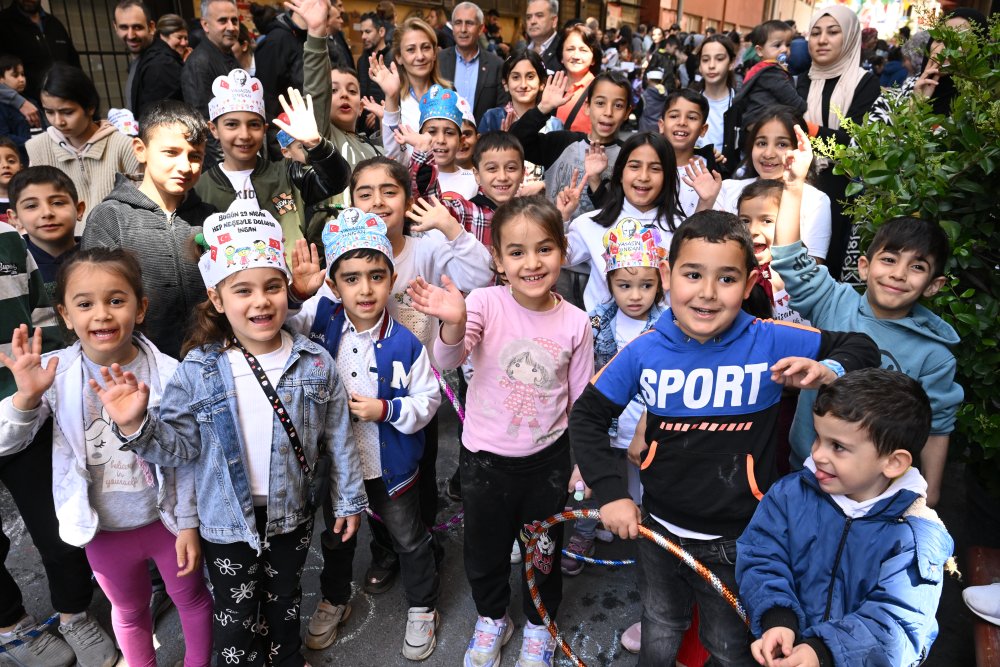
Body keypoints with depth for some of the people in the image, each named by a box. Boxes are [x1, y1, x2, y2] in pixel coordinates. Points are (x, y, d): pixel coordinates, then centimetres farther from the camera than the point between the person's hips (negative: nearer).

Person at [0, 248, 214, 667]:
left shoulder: (167, 374, -19)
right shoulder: (55, 373, -15)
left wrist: (188, 523, -5)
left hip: (164, 518, -1)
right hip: (103, 530, 2)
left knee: (192, 598, 20)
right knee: (129, 612, 25)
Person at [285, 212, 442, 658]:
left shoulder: (405, 343, -20)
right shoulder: (321, 322, -14)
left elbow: (428, 399, -12)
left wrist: (387, 410, -27)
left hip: (391, 465, -2)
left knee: (409, 539, 18)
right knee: (336, 536, 26)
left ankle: (422, 608, 42)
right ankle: (335, 600, 52)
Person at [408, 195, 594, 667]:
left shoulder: (575, 322, -10)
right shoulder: (485, 303, -16)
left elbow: (581, 400, 1)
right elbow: (448, 360, -32)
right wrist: (454, 324, -53)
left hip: (547, 458, 1)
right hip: (485, 457, 0)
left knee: (544, 551, 19)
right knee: (485, 550, 19)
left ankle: (539, 625, 48)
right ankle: (492, 619, 49)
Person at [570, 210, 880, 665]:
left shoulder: (772, 342, -16)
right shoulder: (644, 351, -13)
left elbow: (861, 347, -3)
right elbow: (587, 417, -4)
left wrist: (830, 370, -26)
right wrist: (610, 493, -12)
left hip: (737, 540, -1)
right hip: (660, 529, 2)